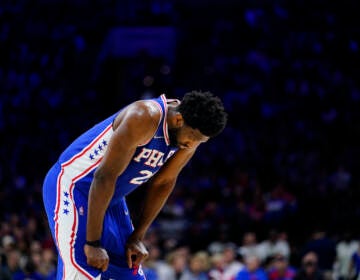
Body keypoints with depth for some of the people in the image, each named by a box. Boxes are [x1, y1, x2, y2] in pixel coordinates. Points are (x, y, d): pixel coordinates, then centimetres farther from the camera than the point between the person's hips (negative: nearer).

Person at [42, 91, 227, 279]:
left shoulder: (191, 134, -6)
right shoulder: (144, 118, -30)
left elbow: (162, 184, 8)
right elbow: (105, 176, -30)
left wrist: (137, 237, 6)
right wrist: (93, 243, -28)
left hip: (111, 199, 9)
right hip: (71, 185, -8)